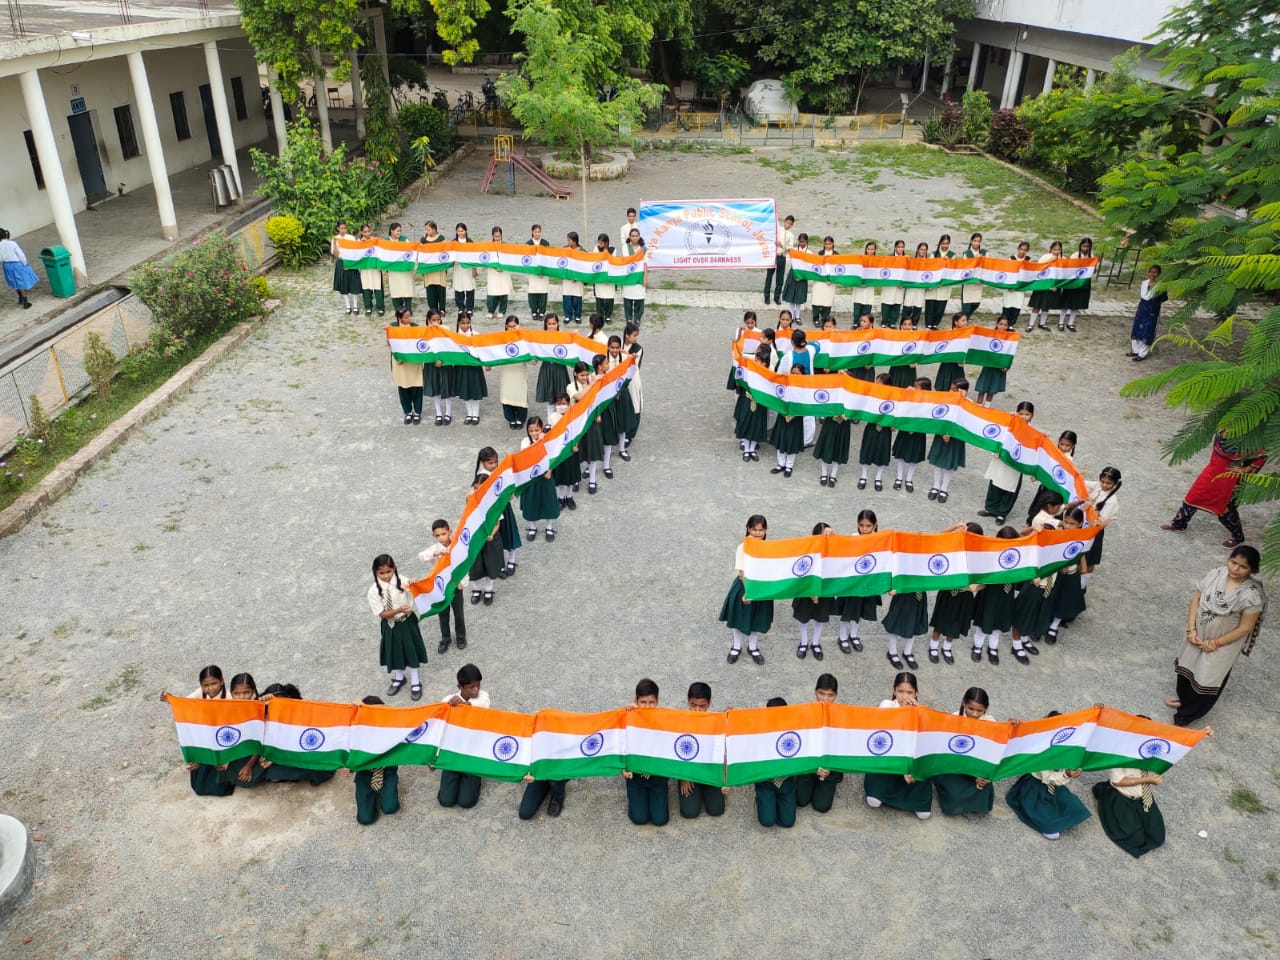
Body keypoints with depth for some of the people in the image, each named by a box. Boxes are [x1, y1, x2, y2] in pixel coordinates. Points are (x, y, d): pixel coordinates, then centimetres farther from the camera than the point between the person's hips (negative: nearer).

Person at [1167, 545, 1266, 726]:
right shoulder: (1216, 574, -15)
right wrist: (1191, 629, -10)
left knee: (1207, 680, 12)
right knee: (1187, 665, 24)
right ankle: (1184, 698, 52)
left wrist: (1215, 643, -14)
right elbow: (1196, 598, -5)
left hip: (1224, 644, -4)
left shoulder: (1253, 594, -28)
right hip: (1199, 634, 5)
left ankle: (1186, 714, 34)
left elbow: (1245, 628, -19)